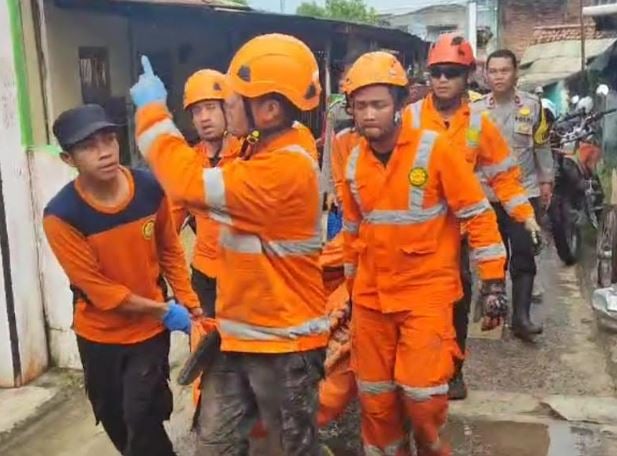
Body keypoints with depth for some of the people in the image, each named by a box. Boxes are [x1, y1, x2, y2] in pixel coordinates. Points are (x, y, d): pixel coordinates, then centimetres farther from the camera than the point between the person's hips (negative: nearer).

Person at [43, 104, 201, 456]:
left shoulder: (150, 189, -15)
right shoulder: (62, 215, -23)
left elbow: (170, 250, 0)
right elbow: (96, 288, -18)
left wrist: (188, 303, -4)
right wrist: (163, 310, -14)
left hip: (150, 328, 0)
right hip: (99, 334, 0)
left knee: (142, 417, -7)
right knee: (113, 416, 19)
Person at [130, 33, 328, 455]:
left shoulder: (286, 167, -27)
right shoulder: (259, 149, 6)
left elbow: (194, 183, -31)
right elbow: (207, 189, 6)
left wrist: (151, 111, -19)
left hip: (284, 342, -9)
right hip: (237, 334, 9)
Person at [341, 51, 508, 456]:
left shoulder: (435, 149, -12)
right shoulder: (354, 160, 3)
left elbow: (478, 215, -9)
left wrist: (493, 282, -11)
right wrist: (352, 284, 20)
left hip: (426, 293, -4)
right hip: (370, 297, 5)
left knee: (421, 393, -6)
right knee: (375, 397, 12)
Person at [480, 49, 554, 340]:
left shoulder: (532, 105, 1)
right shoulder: (476, 110, 1)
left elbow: (542, 146, 8)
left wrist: (546, 181, 6)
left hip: (525, 191, -1)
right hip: (487, 193, 1)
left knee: (524, 255, -5)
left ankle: (521, 316, -5)